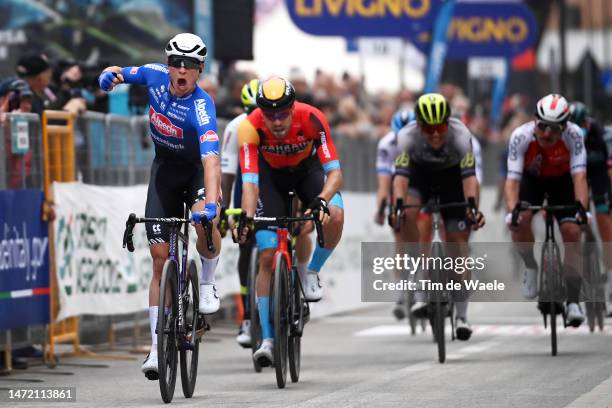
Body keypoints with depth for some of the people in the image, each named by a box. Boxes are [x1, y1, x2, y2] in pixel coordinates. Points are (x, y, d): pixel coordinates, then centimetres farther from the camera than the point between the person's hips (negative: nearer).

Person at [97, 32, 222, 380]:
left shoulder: (202, 106, -32)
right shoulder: (156, 76, -17)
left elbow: (211, 158, -45)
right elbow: (116, 74, 2)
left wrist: (211, 203, -59)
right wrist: (110, 76, -23)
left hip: (197, 168, -4)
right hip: (165, 168, 4)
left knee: (205, 220, -37)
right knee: (161, 258, -4)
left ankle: (208, 281, -5)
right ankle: (157, 347, 0)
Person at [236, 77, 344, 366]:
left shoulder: (311, 119, -35)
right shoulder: (251, 127, -34)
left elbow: (334, 172, -37)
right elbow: (249, 181, -39)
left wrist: (321, 200, -56)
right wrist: (247, 218, -55)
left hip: (307, 168, 0)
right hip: (271, 174, 0)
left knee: (335, 217, -31)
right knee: (267, 256, -10)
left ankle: (311, 274, -3)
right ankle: (267, 339, -3)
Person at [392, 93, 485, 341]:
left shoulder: (461, 135, -34)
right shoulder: (408, 136, -32)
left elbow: (469, 176, -43)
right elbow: (401, 175, -41)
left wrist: (473, 207, -59)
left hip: (452, 177, 0)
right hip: (419, 174, 0)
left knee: (458, 240, -7)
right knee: (408, 214, -30)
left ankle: (461, 315, 2)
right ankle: (419, 292, -25)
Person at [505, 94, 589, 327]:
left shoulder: (573, 135, -34)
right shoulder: (521, 136, -35)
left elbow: (579, 176, -39)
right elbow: (512, 180, -38)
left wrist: (581, 207, -55)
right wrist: (512, 210, -55)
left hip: (561, 179, 0)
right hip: (531, 178, 0)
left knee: (571, 231, -17)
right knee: (521, 220, -27)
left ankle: (573, 301, -8)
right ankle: (532, 268, 2)